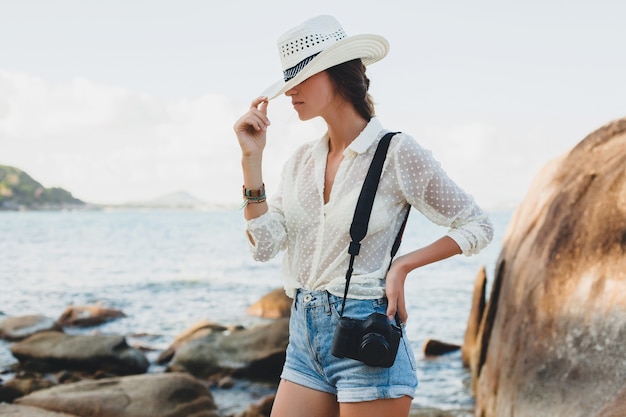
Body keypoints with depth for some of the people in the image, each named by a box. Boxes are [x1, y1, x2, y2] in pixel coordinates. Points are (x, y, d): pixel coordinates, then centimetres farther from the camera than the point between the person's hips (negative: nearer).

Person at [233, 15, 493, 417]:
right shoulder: (302, 161, 9)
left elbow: (478, 226, -3)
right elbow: (264, 245, -1)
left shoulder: (396, 153, -8)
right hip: (305, 336, 6)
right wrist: (252, 158, -5)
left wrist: (402, 265, -11)